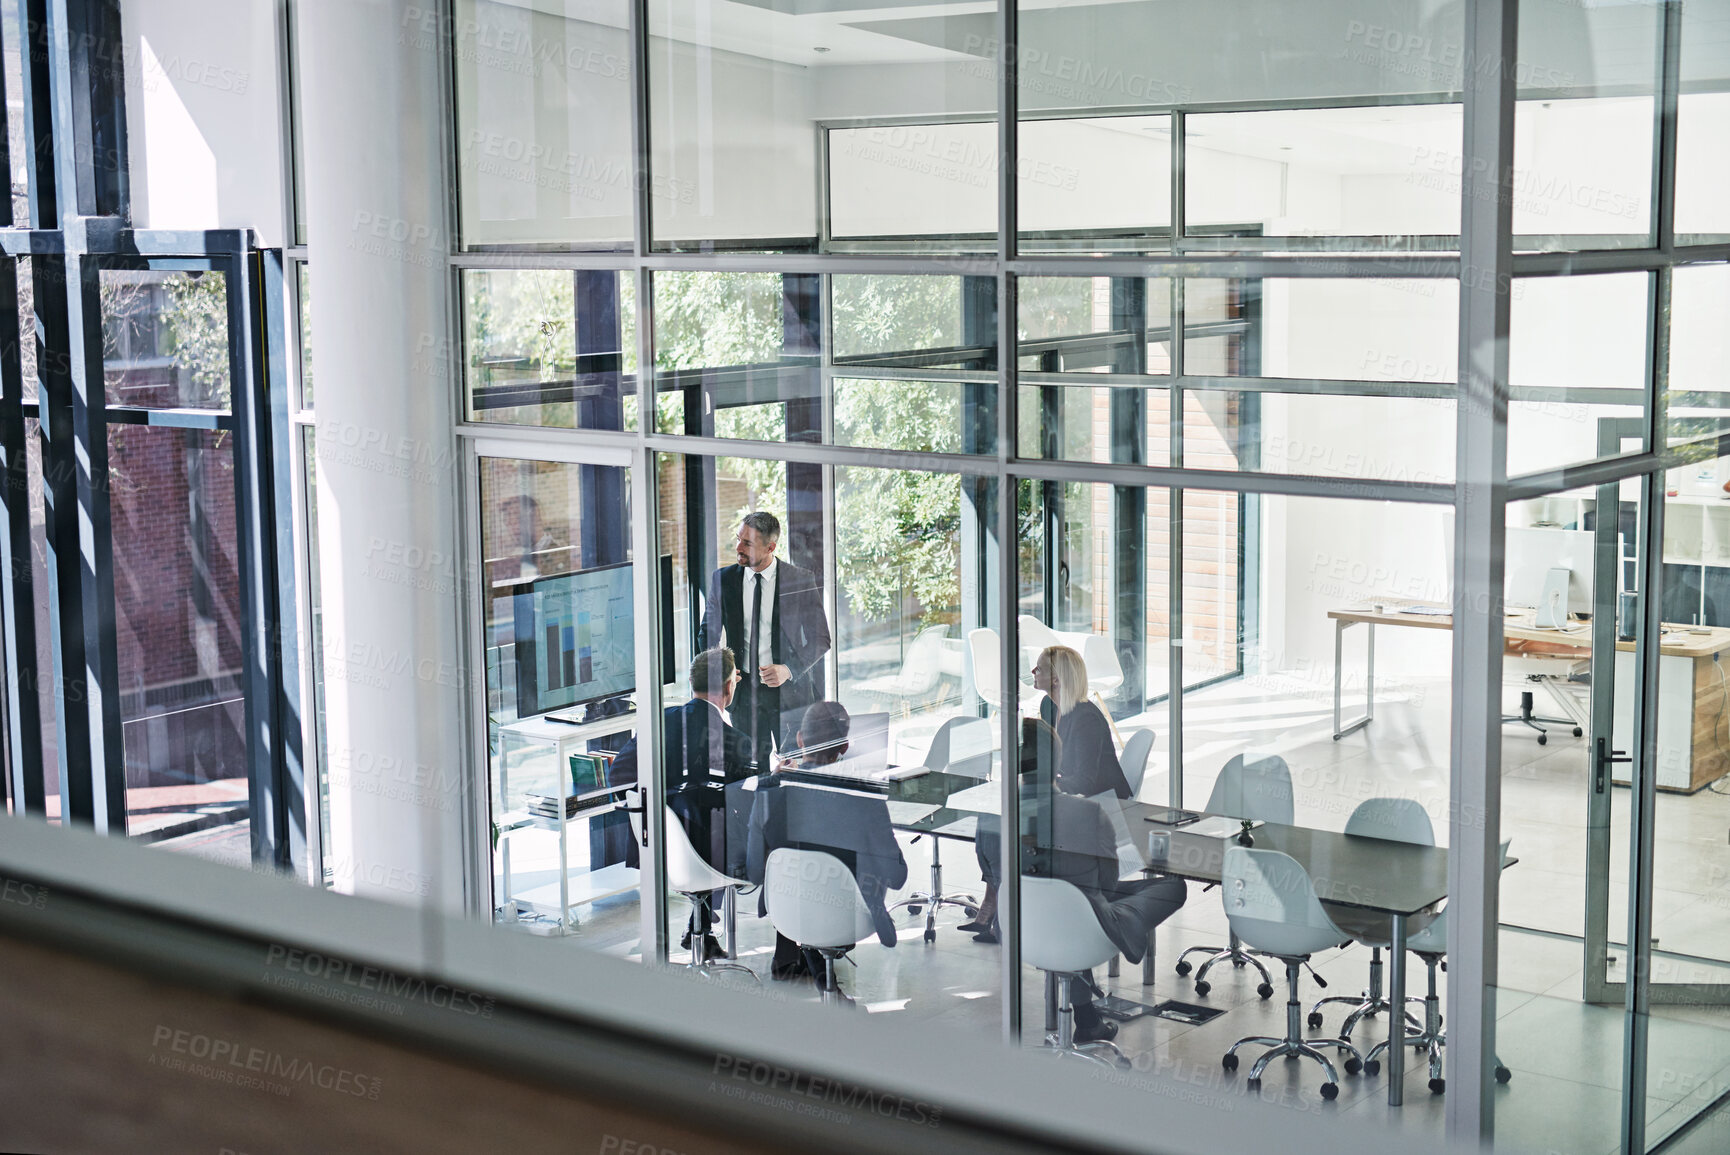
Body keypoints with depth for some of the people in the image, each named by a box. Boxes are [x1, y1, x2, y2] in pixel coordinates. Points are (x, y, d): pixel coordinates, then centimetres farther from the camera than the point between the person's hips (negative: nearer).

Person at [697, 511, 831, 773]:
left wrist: (789, 670, -17)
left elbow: (820, 638, -2)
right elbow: (708, 635, 13)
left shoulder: (801, 580, -7)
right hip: (743, 690, 2)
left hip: (790, 690, -2)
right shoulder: (723, 579, 2)